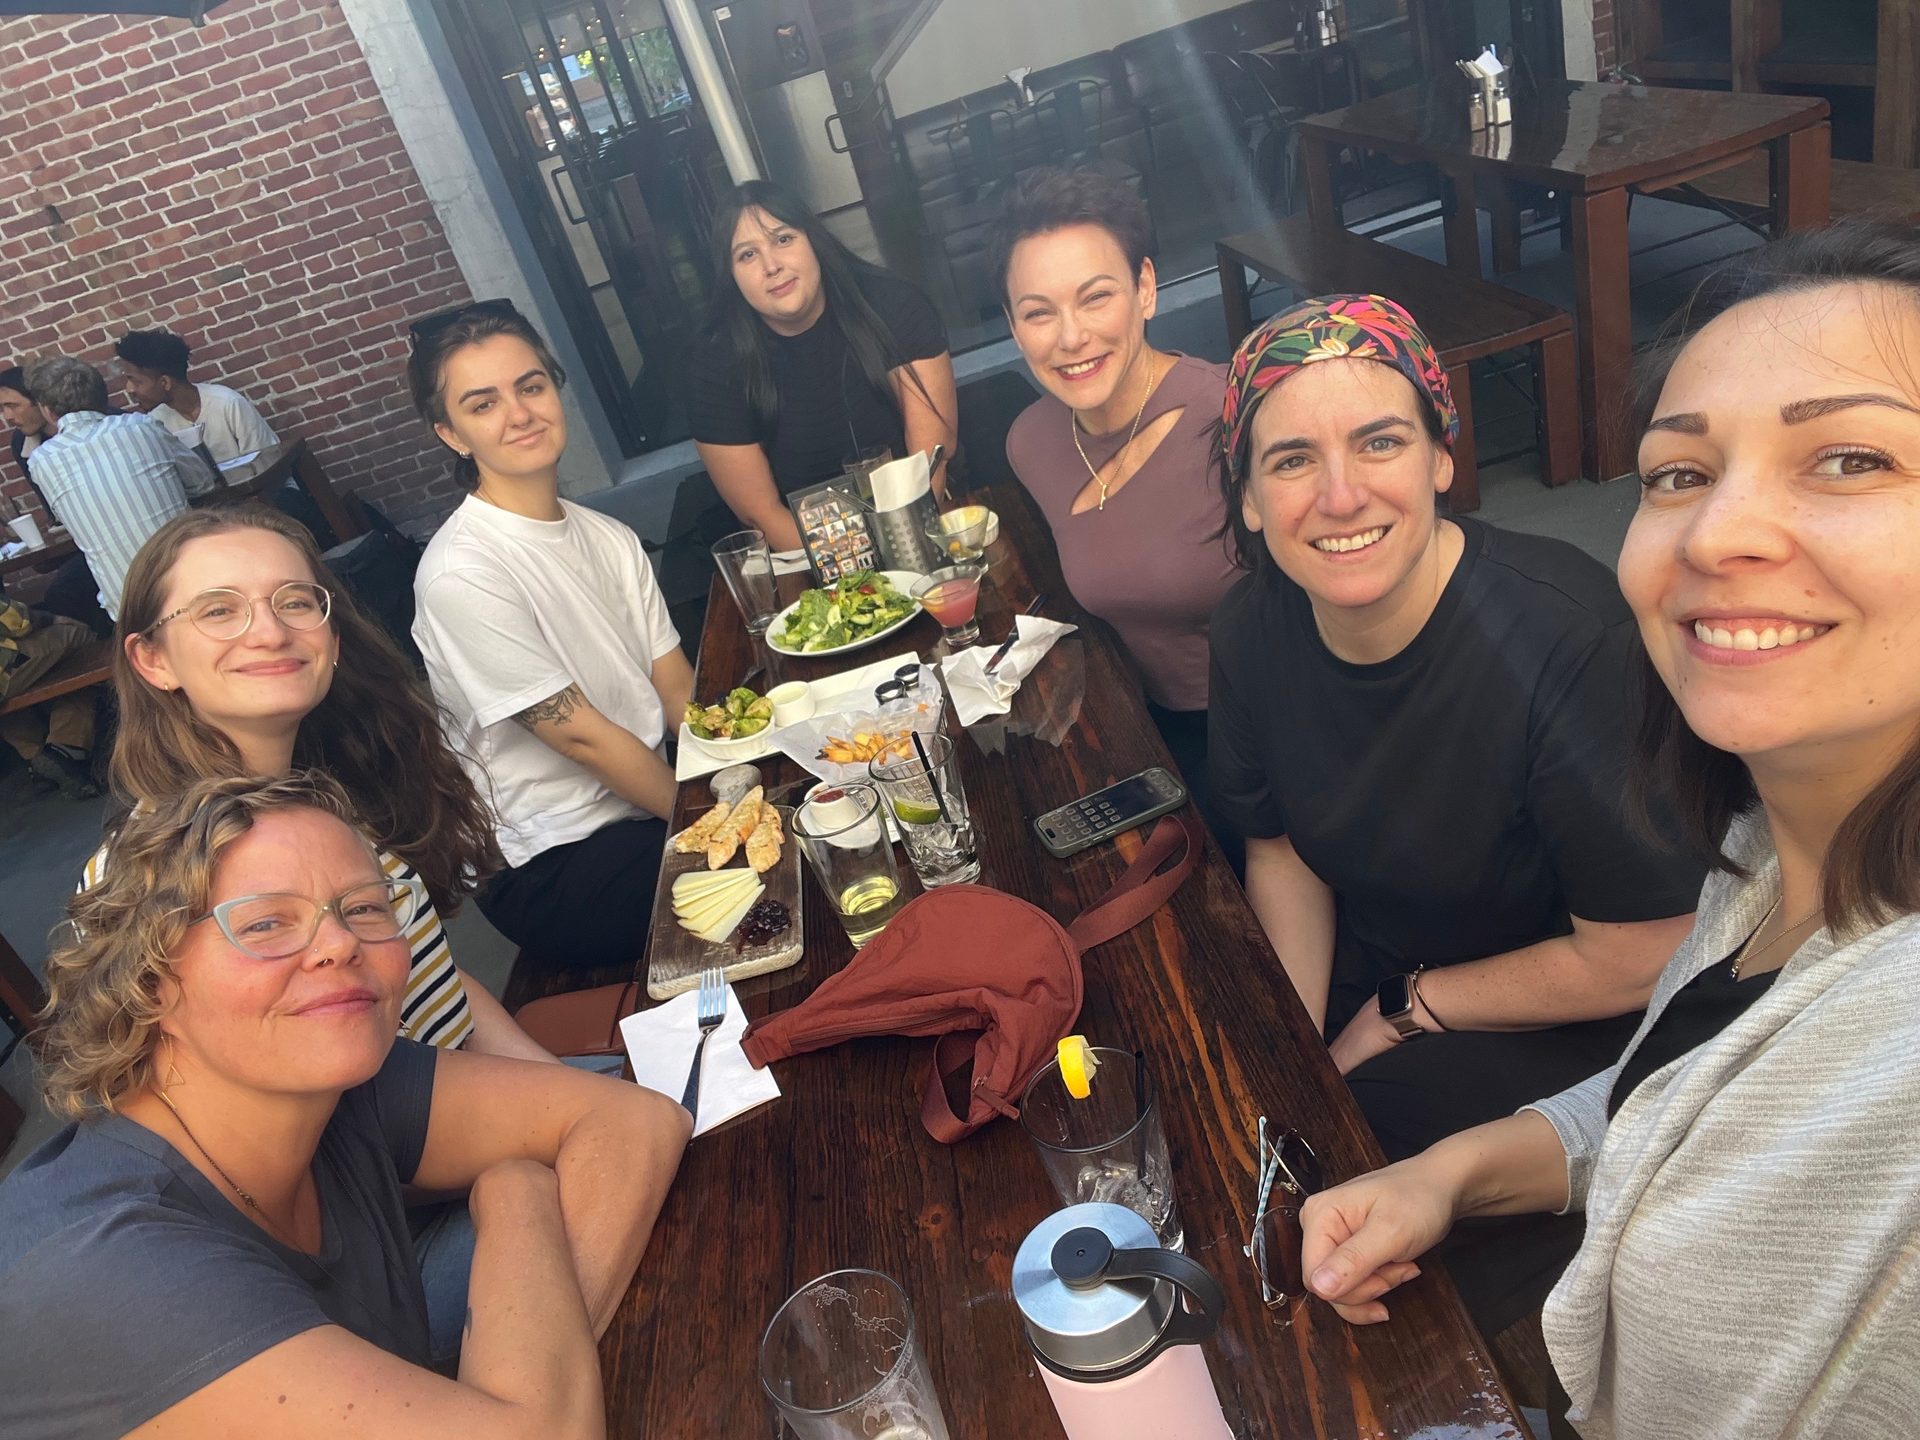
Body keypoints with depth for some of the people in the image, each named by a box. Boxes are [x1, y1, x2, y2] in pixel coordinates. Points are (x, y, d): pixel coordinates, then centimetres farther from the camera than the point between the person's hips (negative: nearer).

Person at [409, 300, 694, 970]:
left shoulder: (611, 538, 8)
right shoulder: (461, 575, -18)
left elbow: (681, 695, 4)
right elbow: (583, 738, -17)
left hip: (649, 807, 8)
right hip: (556, 865, -8)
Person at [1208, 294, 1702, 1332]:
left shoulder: (1570, 635, -31)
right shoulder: (1254, 630, -12)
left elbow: (1639, 959, -21)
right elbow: (1283, 848, 3)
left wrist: (1402, 1012, -11)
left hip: (1570, 1018, -5)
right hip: (1362, 965, 6)